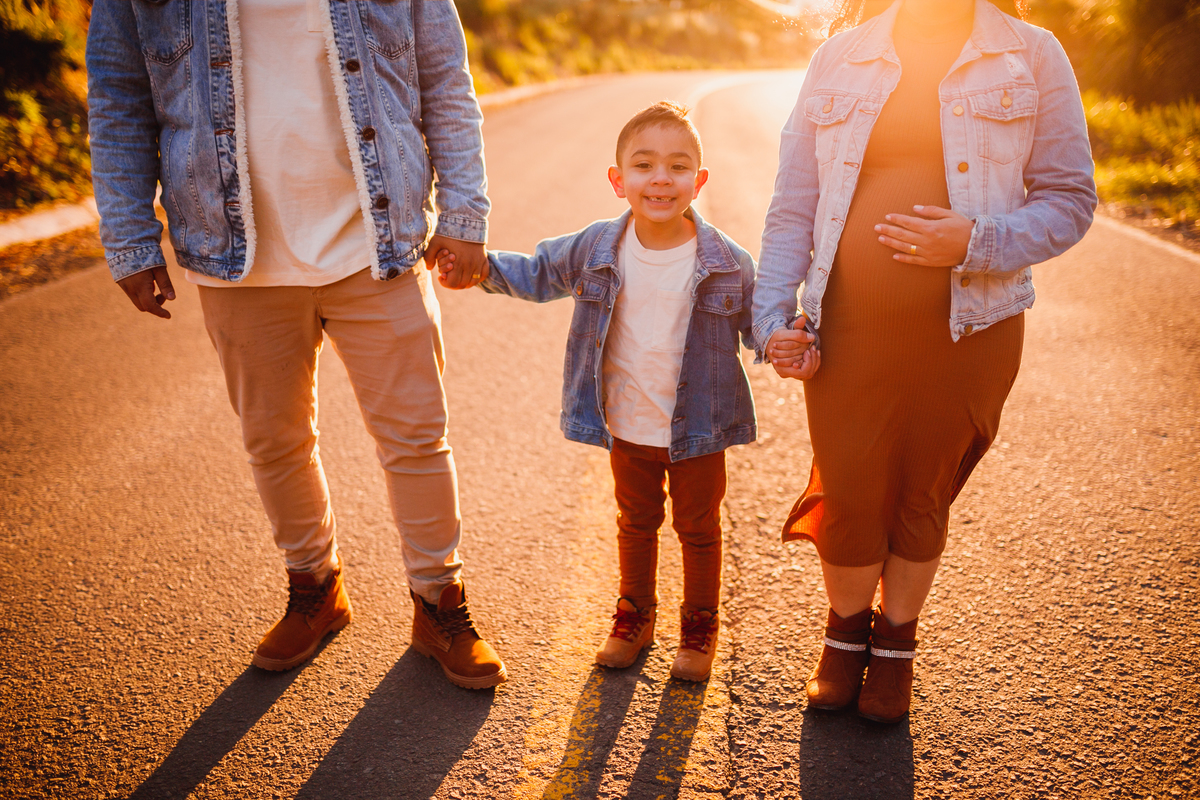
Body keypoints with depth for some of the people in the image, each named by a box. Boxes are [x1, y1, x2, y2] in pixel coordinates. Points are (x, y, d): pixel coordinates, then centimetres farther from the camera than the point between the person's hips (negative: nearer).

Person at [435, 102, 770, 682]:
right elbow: (538, 273, 9)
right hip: (627, 427, 2)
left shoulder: (728, 264, -15)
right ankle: (635, 615, 42)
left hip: (698, 428, -2)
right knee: (636, 522, 21)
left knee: (698, 527, 14)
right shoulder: (596, 249, -9)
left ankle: (700, 624, 37)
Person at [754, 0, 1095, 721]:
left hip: (967, 330, 0)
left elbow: (1069, 199, 1)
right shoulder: (840, 58, 6)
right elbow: (793, 206, 5)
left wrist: (978, 242, -18)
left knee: (923, 499, 12)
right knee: (849, 494, 5)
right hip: (847, 326, 1)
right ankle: (847, 633, 34)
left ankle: (895, 644, 37)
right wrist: (772, 315, -4)